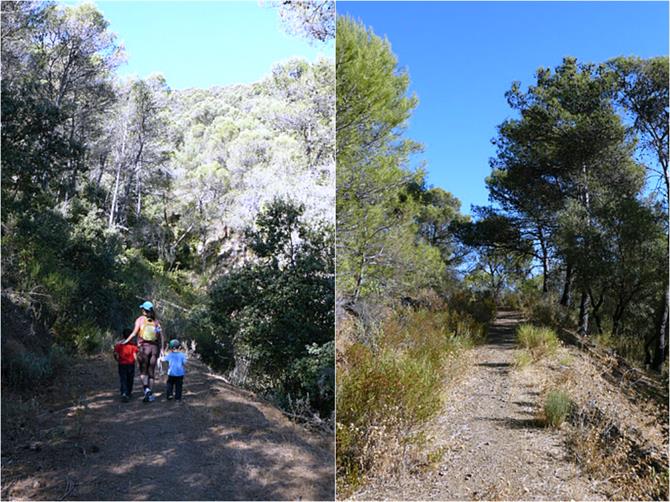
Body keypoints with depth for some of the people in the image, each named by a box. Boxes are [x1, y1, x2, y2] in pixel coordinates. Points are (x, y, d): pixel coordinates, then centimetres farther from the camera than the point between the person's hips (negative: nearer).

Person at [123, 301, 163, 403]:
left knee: (143, 370, 7)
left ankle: (146, 389, -17)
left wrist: (126, 341, 0)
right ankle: (149, 394, 11)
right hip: (155, 347, 3)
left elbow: (135, 333, -9)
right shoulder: (156, 321, 8)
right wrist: (160, 349, 9)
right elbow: (161, 336, 5)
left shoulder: (140, 319, 0)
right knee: (151, 371, 10)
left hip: (144, 346, -3)